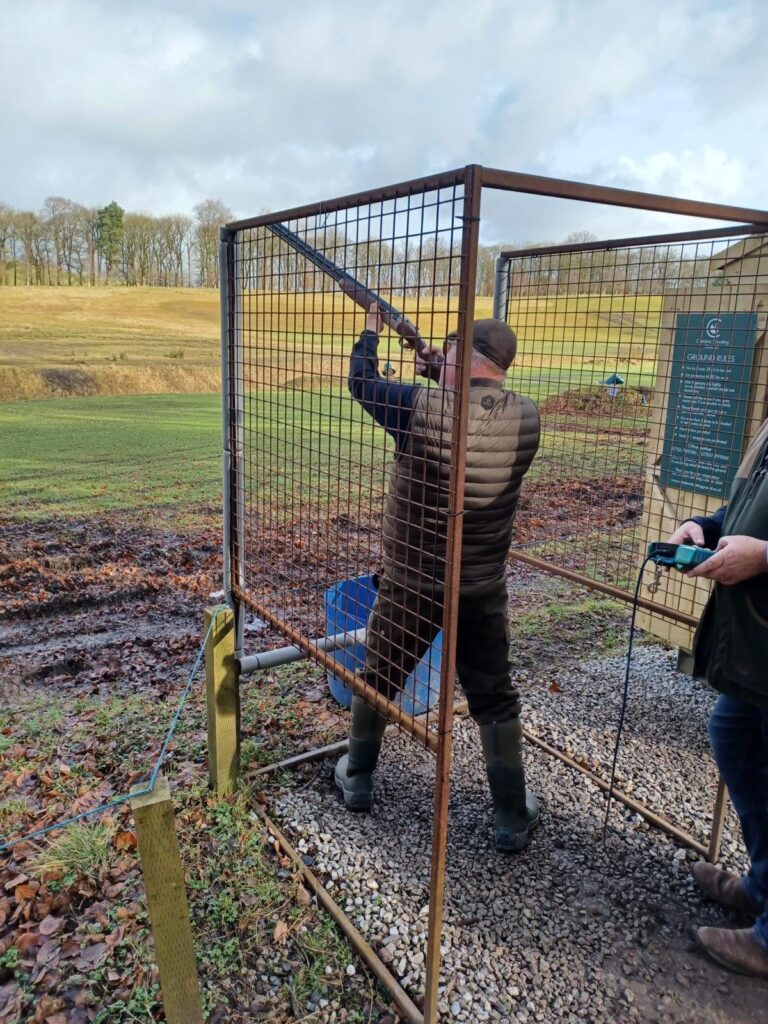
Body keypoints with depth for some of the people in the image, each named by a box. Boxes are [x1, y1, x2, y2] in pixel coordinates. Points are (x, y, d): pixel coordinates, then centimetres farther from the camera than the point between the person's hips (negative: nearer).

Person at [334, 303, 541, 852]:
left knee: (378, 679, 21)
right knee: (495, 699, 15)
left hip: (410, 583, -1)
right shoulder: (526, 417, -8)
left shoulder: (419, 408, -18)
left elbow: (362, 381, 2)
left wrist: (371, 330, 19)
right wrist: (445, 378, 14)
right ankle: (512, 817, 24)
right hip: (482, 589, 2)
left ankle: (358, 779, 38)